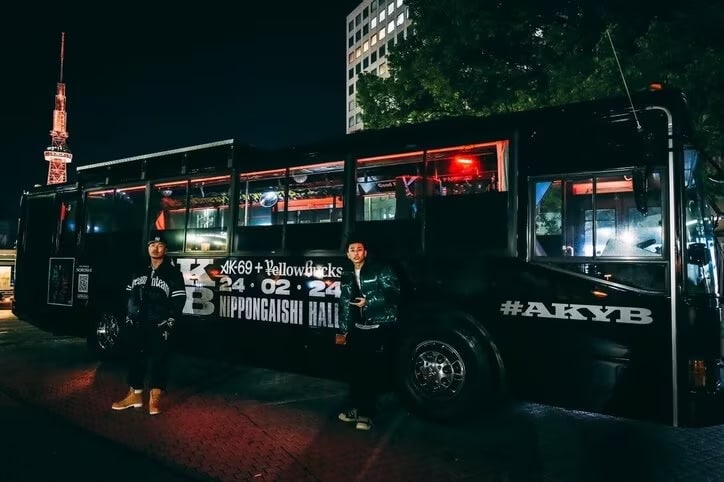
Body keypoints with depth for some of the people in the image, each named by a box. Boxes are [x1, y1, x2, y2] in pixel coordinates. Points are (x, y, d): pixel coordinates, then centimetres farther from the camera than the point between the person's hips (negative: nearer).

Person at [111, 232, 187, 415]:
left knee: (157, 359, -3)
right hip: (136, 324, 5)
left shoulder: (173, 273, -2)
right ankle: (135, 394, 21)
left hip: (158, 325, -5)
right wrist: (128, 317, 8)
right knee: (134, 357, 10)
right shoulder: (139, 272, 15)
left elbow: (179, 300, -6)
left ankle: (155, 397, 4)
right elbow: (130, 295, 17)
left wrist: (169, 322, -12)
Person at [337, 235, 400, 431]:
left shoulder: (380, 269, -5)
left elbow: (393, 293, -12)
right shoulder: (347, 276, 12)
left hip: (380, 327, -5)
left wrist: (369, 302, -17)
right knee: (356, 370, 7)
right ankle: (357, 408, 23)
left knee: (374, 371, -3)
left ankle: (366, 413, 7)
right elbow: (344, 305, 15)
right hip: (358, 328, 5)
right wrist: (343, 331, 14)